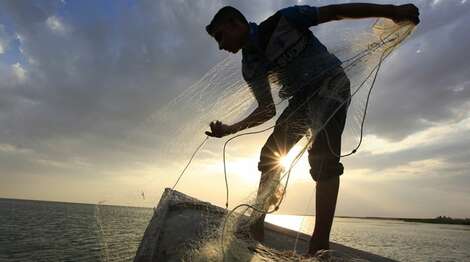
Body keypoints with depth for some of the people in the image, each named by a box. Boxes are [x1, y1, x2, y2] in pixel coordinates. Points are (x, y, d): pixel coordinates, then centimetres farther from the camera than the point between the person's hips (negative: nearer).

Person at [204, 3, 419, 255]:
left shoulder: (282, 20, -11)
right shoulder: (250, 67, 4)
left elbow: (333, 12, -8)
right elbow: (267, 110, 6)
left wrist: (392, 10, -13)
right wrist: (230, 129, -5)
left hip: (331, 84, -6)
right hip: (301, 100, 6)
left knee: (322, 158, -23)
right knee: (270, 156, -2)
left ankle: (320, 244, -20)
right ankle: (256, 227, 6)